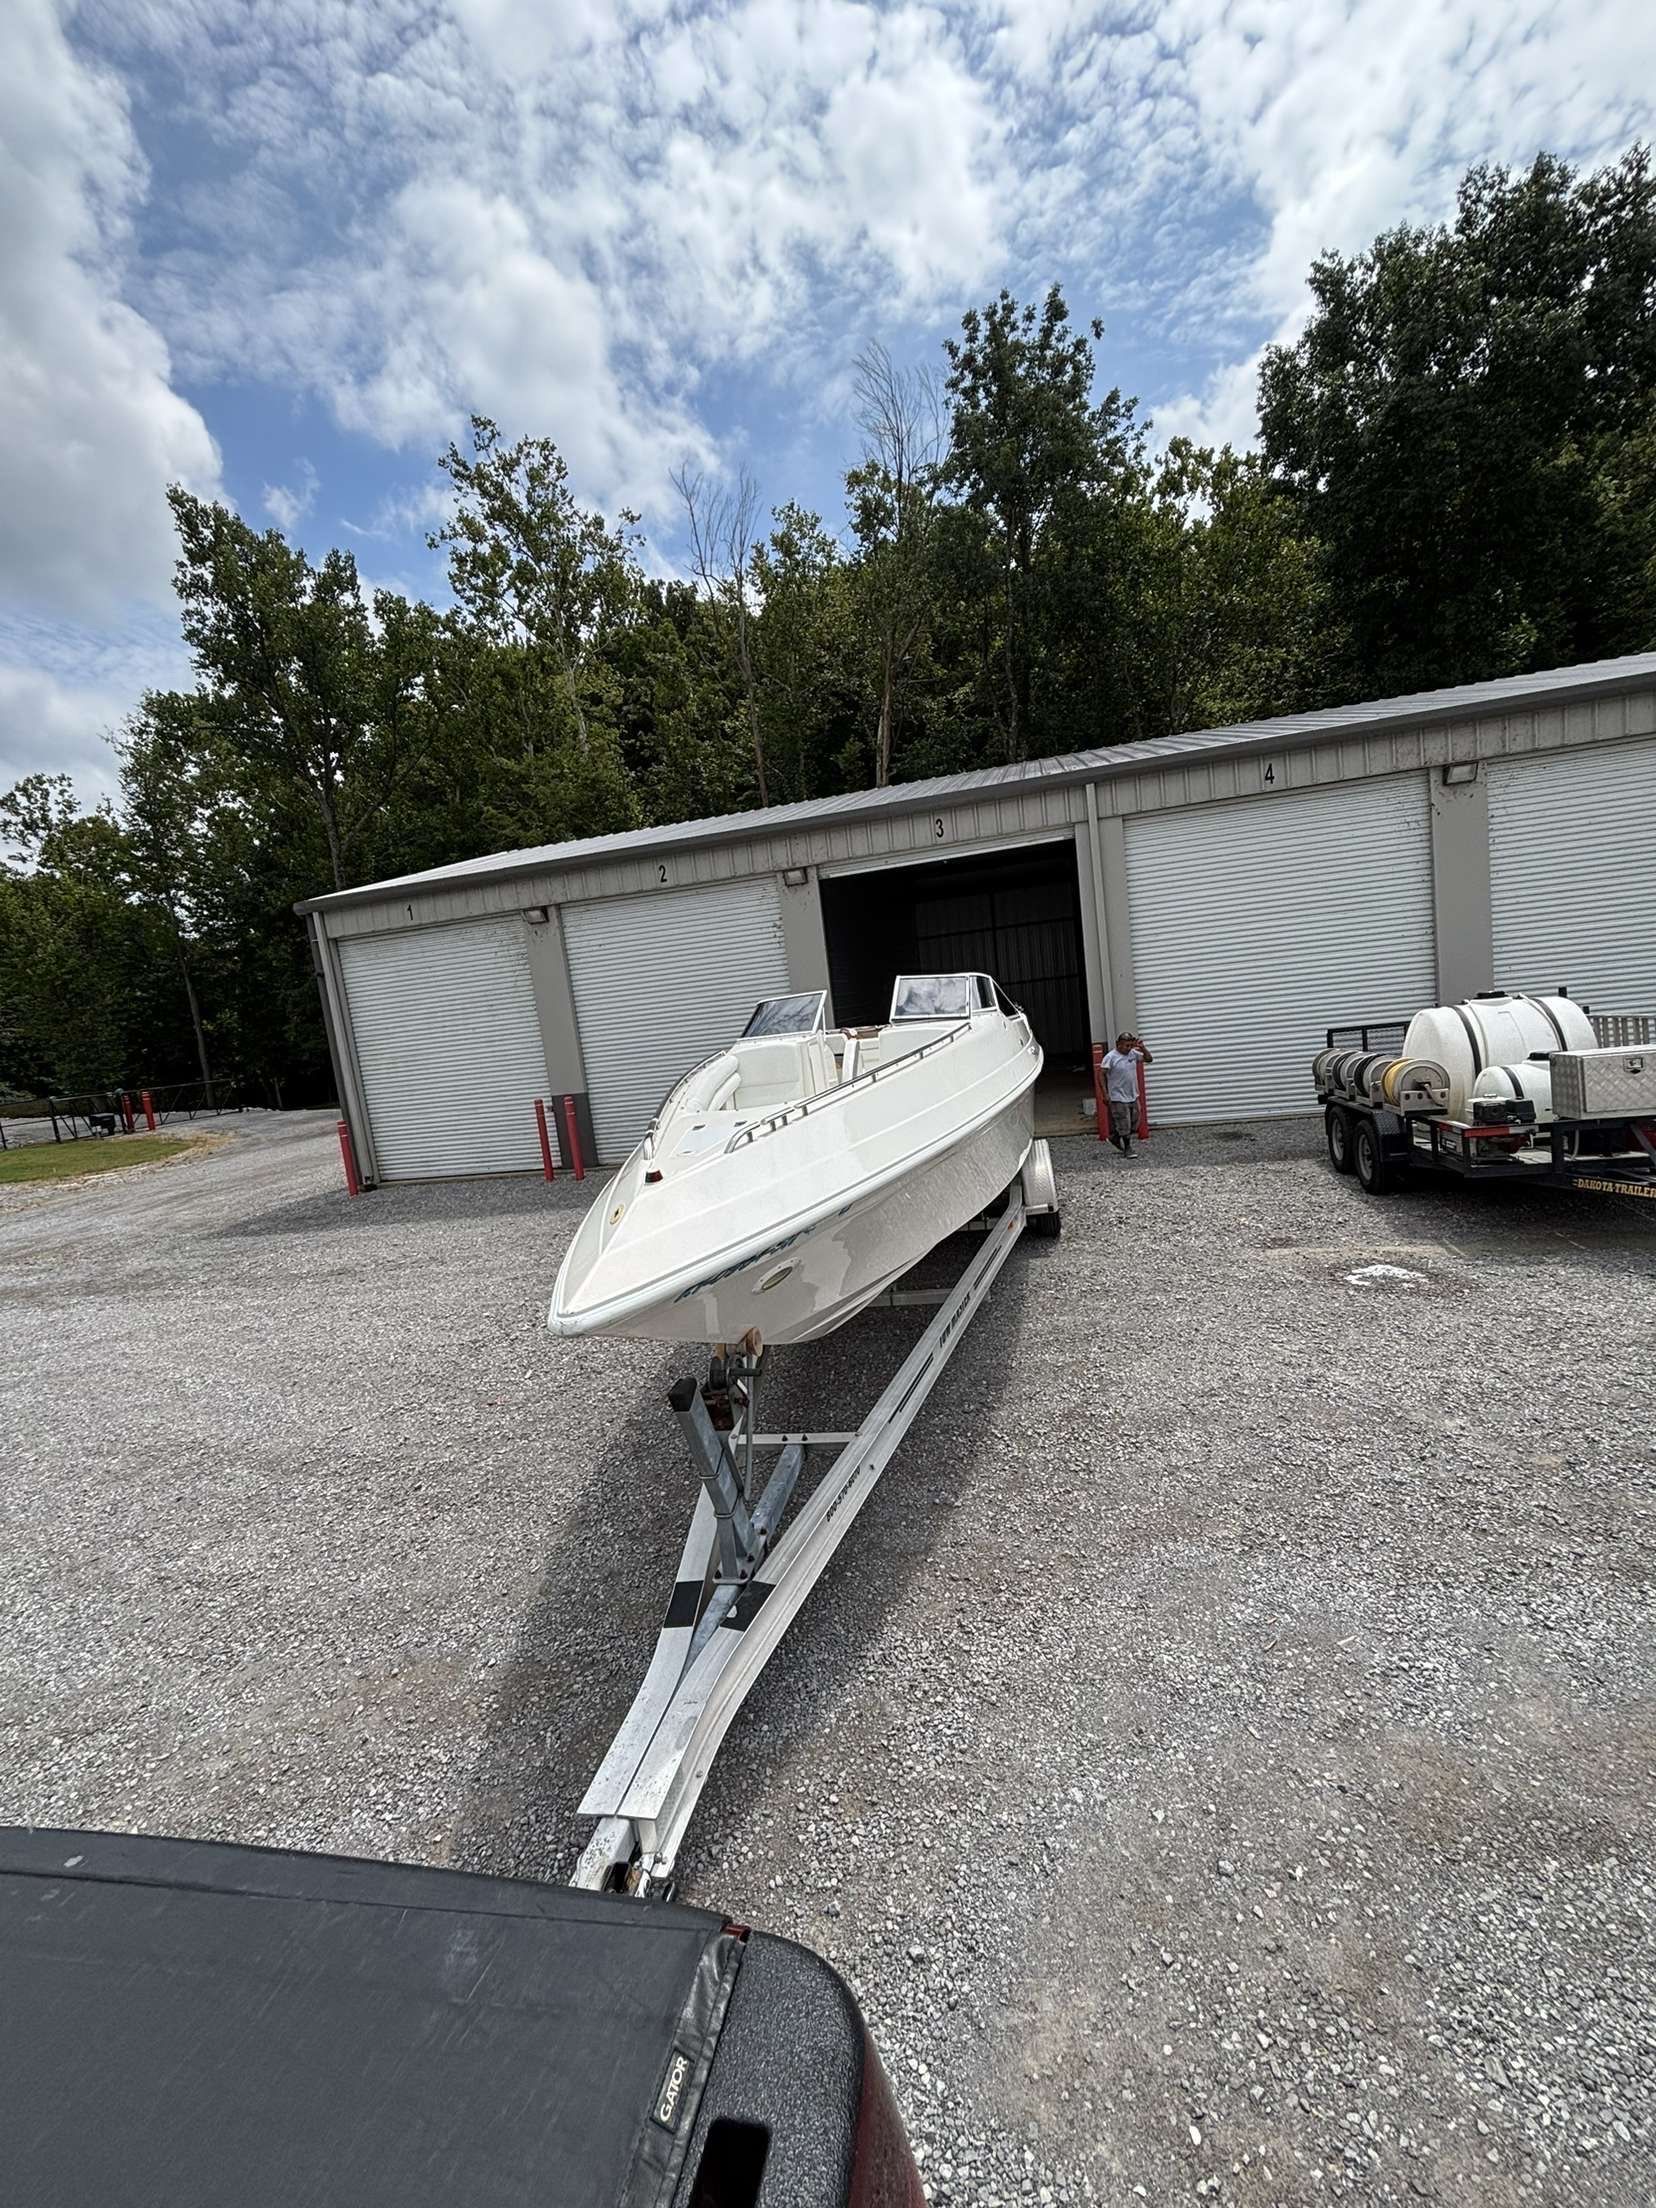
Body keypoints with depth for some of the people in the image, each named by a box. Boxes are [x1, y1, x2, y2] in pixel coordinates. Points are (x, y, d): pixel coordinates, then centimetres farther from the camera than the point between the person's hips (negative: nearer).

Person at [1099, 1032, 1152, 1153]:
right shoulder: (1110, 1057, -14)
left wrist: (1142, 1048, -7)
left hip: (1133, 1097, 7)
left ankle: (1115, 1137, 35)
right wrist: (1105, 1094, -20)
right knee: (1124, 1126, 0)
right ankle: (1127, 1149, 15)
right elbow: (1101, 1075, -15)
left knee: (1134, 1123, 14)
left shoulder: (1133, 1053, 4)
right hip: (1119, 1098, -7)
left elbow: (1149, 1059, 11)